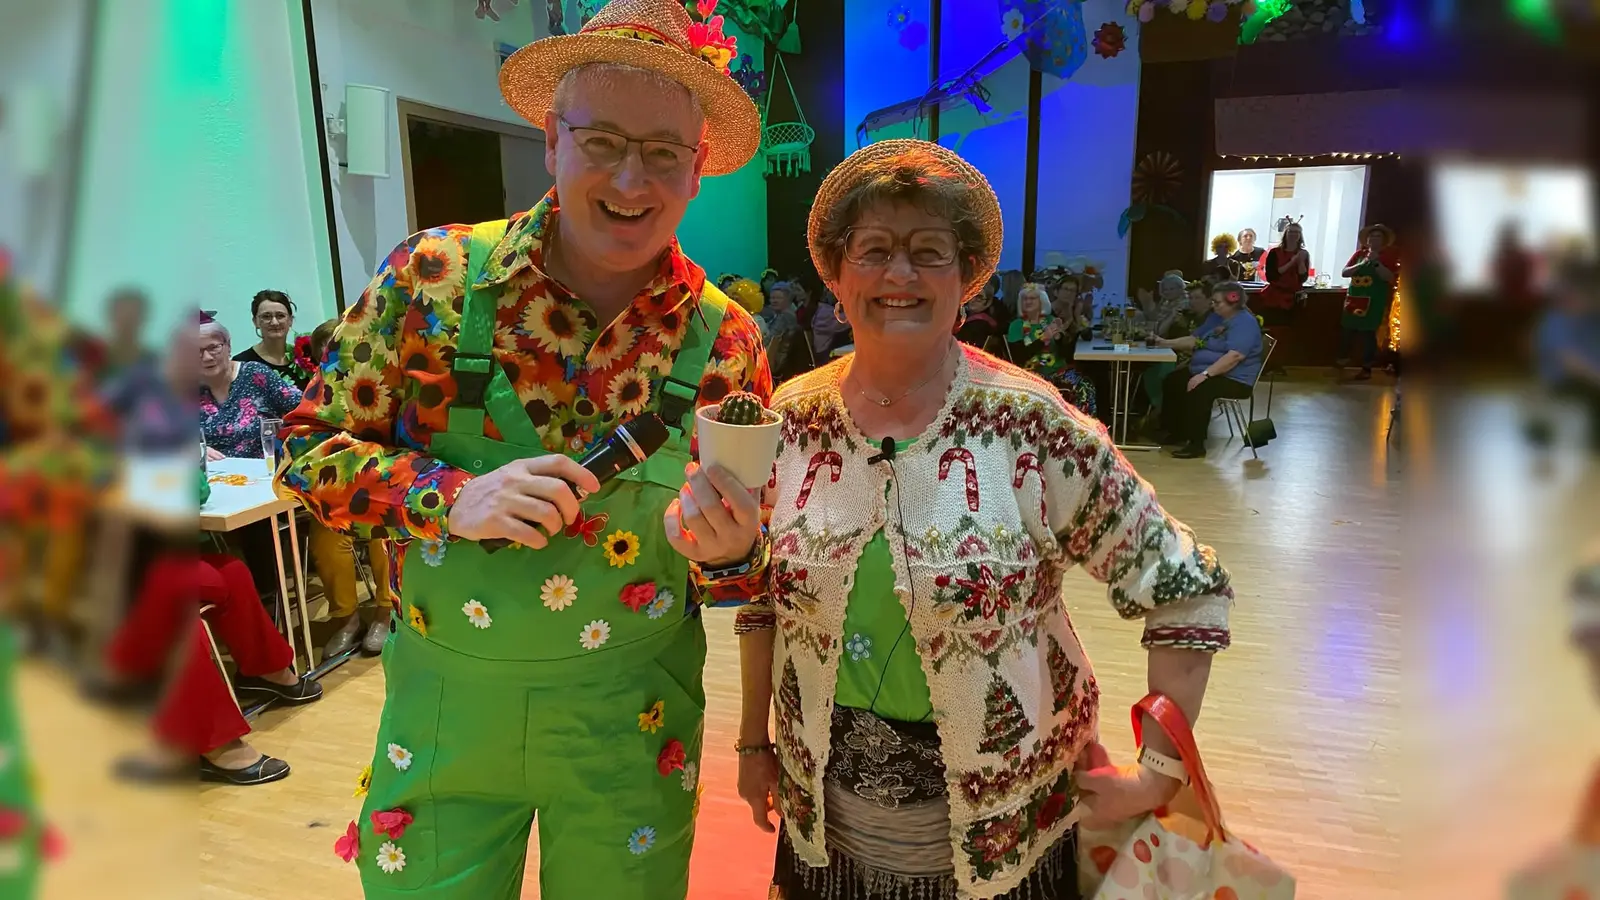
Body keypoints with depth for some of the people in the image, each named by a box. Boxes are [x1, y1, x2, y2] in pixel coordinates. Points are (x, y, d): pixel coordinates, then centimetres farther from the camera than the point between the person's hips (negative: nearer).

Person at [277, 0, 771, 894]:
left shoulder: (726, 338, -8)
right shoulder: (435, 275, -10)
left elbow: (755, 545, 0)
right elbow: (311, 452, -4)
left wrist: (729, 548, -23)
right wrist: (450, 497, -21)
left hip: (633, 718, 1)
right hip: (445, 705, 0)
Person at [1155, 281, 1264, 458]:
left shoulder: (1245, 323, -17)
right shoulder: (1215, 318, 14)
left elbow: (1234, 356, -30)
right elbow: (1194, 339, 20)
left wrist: (1205, 374, -35)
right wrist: (1165, 343, 8)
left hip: (1234, 380, -10)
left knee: (1199, 390, -33)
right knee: (1172, 382, -1)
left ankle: (1196, 444, -27)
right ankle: (1177, 432, 9)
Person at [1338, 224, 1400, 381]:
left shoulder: (1389, 256, -1)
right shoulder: (1359, 254, 9)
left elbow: (1390, 278, -12)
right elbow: (1344, 272, 1)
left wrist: (1376, 262, -20)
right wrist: (1362, 264, -14)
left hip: (1373, 302, -4)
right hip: (1354, 299, 4)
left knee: (1367, 334, -4)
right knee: (1346, 331, 7)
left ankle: (1367, 369, 4)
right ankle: (1343, 359, 27)